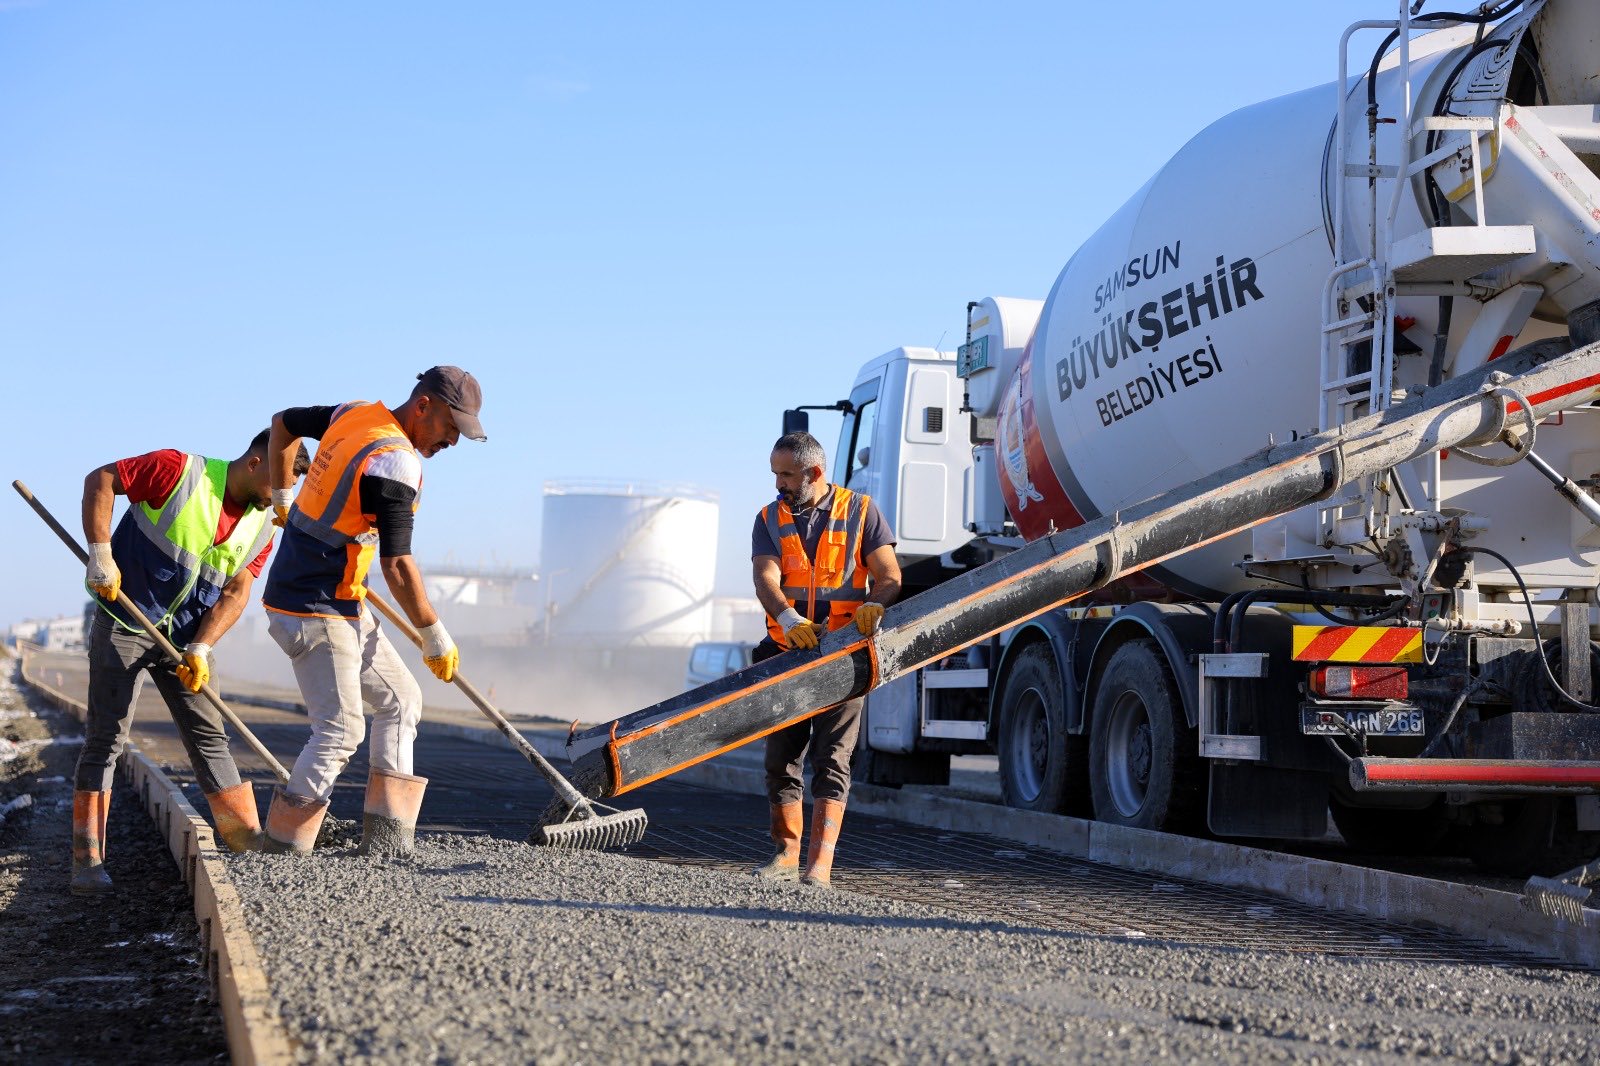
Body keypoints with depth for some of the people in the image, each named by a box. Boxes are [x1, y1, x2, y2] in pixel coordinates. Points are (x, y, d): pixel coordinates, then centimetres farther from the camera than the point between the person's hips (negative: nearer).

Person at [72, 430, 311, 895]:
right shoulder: (180, 472, -16)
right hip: (125, 622, -5)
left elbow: (237, 592, -3)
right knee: (105, 739, -4)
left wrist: (200, 648, -15)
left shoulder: (261, 527, 1)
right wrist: (100, 554, -19)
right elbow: (100, 480, -12)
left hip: (186, 637, 6)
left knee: (208, 734, 7)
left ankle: (247, 839, 13)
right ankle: (87, 860, 0)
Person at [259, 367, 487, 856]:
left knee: (400, 700, 11)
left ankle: (386, 842, 9)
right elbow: (396, 566, -22)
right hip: (315, 611, -10)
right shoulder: (396, 463, -21)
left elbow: (282, 423, 22)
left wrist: (283, 499, 32)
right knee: (340, 730, -10)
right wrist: (435, 636, -11)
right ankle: (279, 854, -2)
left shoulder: (354, 414, 6)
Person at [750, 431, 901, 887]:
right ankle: (786, 855, 14)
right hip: (788, 654, 3)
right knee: (782, 756, 5)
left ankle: (819, 864, -11)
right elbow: (765, 578, -9)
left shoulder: (860, 511, 3)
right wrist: (787, 618, -29)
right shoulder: (770, 520, 8)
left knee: (832, 758, -8)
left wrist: (873, 605, -25)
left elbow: (889, 575, -2)